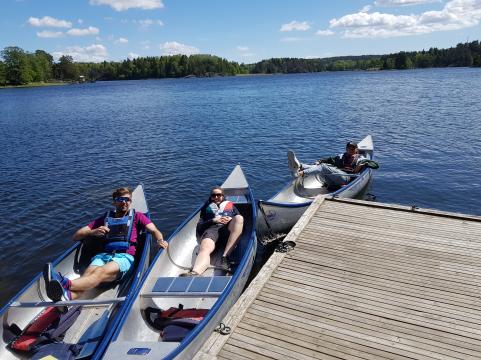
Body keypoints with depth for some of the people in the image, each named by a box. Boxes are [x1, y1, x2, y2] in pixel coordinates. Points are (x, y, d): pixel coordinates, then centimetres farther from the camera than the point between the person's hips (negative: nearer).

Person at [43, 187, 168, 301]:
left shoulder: (137, 216, 24)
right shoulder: (105, 218, 28)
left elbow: (154, 231, 10)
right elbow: (76, 236, 25)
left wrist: (160, 240, -14)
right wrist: (93, 232, 3)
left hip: (124, 257, -2)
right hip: (103, 255, 3)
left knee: (101, 272, -35)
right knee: (87, 275, -32)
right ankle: (66, 296, -62)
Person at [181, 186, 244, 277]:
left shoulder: (230, 205, 34)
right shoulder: (207, 207, 32)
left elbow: (239, 219, 22)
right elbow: (199, 227, 19)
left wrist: (231, 219, 1)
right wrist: (213, 220, 3)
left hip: (228, 228, 1)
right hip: (212, 228, 0)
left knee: (239, 218, -34)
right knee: (204, 249, -35)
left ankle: (225, 256, -41)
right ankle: (195, 273, -68)